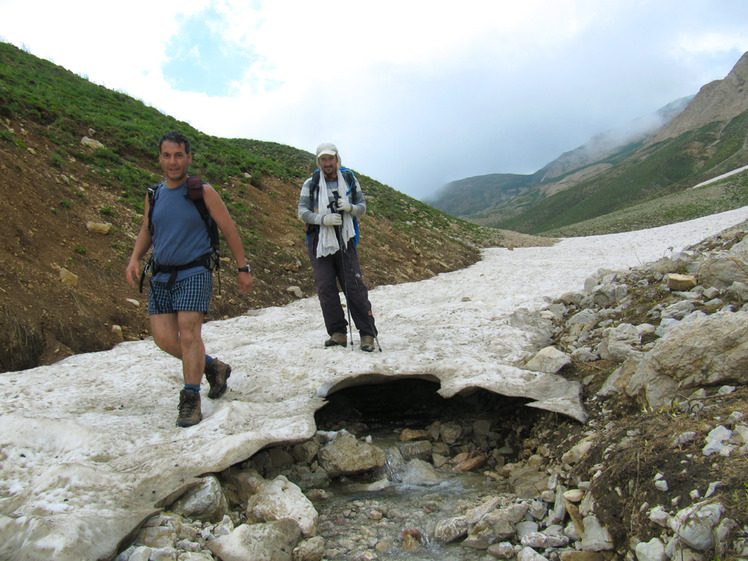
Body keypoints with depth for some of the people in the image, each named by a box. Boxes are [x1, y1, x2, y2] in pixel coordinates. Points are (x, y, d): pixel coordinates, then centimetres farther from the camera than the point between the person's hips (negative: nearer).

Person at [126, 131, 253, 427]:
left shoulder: (203, 192, -4)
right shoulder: (154, 195, 10)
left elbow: (229, 230, 0)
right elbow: (146, 231, 22)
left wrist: (243, 269, 1)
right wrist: (134, 259, 4)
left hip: (194, 272, -5)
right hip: (161, 275, 5)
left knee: (188, 332, -16)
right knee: (163, 337, -2)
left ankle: (191, 401, -4)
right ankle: (213, 367, 22)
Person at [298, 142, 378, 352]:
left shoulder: (350, 180, 9)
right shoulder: (310, 184, 5)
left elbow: (362, 206, 11)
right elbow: (302, 211, -1)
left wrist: (349, 207, -13)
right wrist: (324, 219, -19)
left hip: (345, 240, 0)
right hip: (319, 241, 0)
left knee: (355, 287, -6)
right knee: (326, 288, -3)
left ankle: (367, 334, 1)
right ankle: (338, 333, 8)